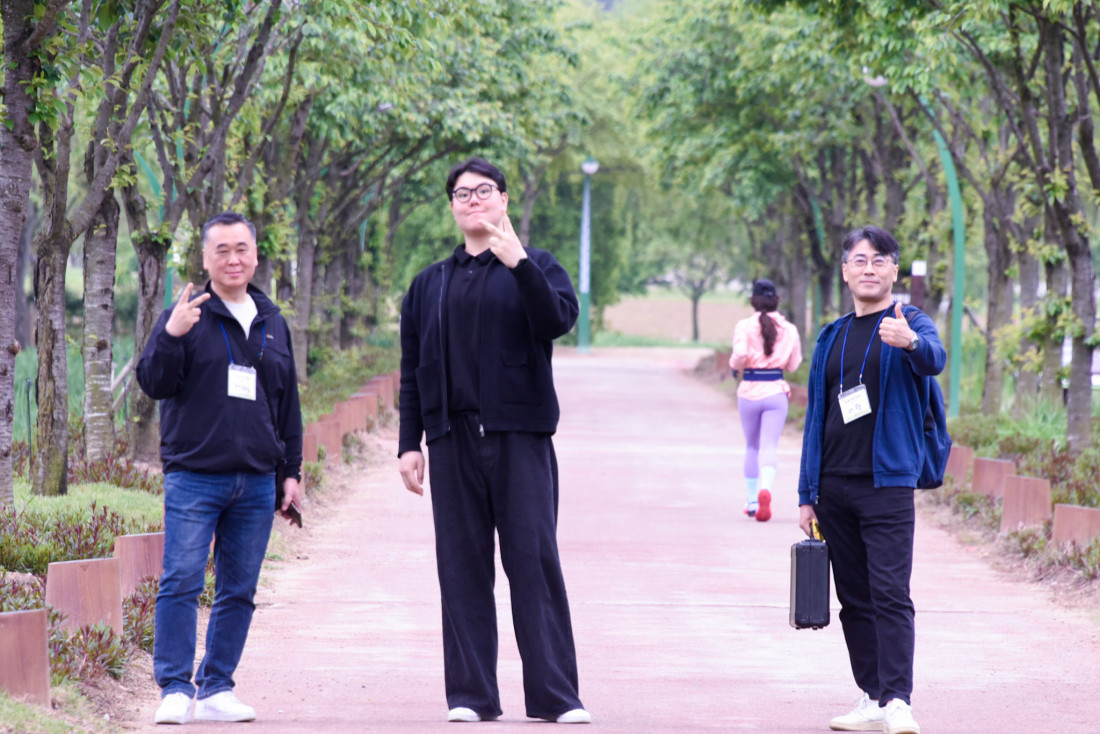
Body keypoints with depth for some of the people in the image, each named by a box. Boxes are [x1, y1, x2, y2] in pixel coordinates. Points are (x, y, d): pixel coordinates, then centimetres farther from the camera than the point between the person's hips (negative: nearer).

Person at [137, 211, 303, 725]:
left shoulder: (272, 322, 15)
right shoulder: (186, 317, 1)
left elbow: (288, 402, 20)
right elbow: (154, 384, -6)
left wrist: (292, 470, 16)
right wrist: (171, 335, -23)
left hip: (257, 483, 4)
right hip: (194, 477, -4)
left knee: (239, 590, 6)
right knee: (181, 582, -10)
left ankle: (217, 689, 13)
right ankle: (175, 689, -6)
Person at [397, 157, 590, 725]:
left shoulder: (534, 268, 8)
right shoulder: (429, 285, 17)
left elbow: (559, 319, -12)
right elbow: (413, 371, 15)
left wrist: (519, 264, -21)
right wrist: (409, 443, 8)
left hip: (519, 435, -3)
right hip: (453, 438, 3)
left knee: (534, 559, -6)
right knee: (462, 565, 2)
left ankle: (555, 695, -5)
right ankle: (470, 694, 7)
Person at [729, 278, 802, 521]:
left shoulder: (745, 326, -6)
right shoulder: (789, 329, 2)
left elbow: (740, 354, -22)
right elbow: (793, 365, 8)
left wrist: (735, 366, 0)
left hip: (750, 392, 0)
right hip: (777, 391, 1)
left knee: (752, 447, 17)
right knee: (769, 447, -4)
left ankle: (752, 500, 22)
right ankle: (765, 488, -32)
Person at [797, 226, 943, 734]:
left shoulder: (910, 325, -1)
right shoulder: (832, 338, 15)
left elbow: (935, 359, -25)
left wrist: (911, 343, -49)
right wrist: (808, 494, 13)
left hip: (887, 485, -6)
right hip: (834, 487, 6)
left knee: (890, 593, -13)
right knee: (854, 598, 9)